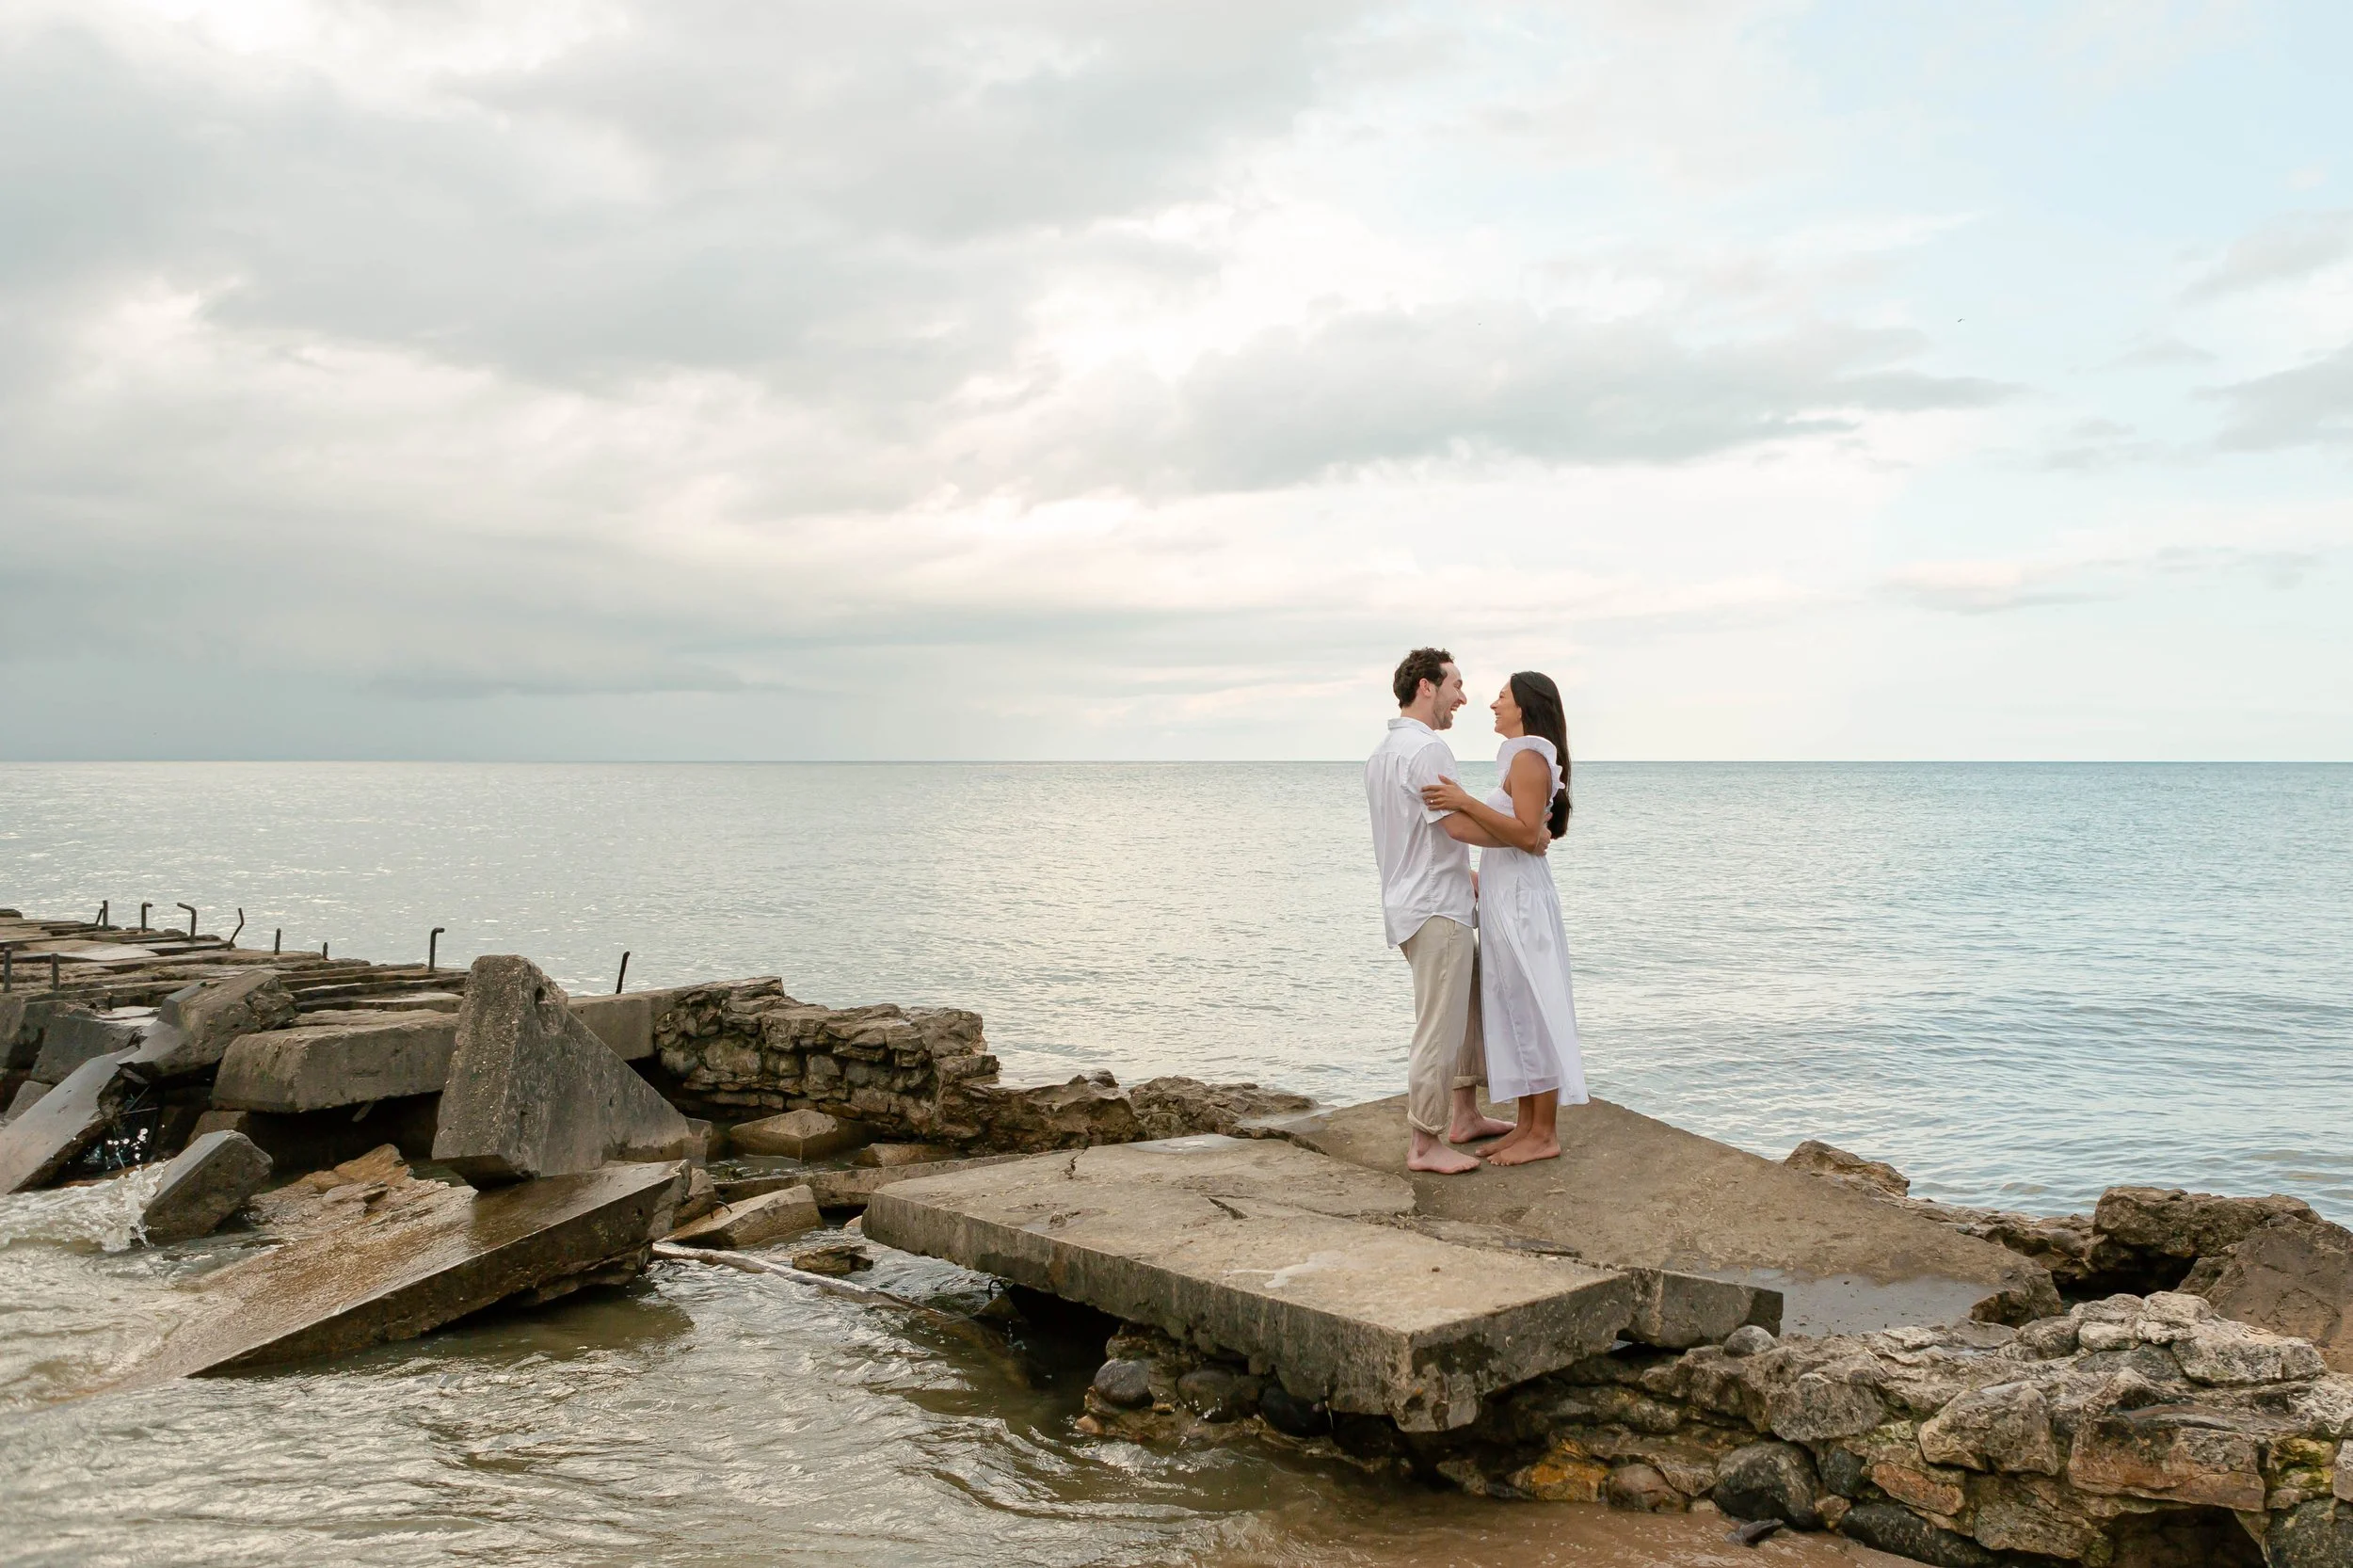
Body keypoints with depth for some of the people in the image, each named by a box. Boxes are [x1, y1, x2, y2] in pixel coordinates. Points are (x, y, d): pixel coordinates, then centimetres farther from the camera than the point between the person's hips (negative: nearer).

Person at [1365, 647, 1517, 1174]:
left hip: (1414, 903, 10)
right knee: (1440, 1029, -4)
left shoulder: (1382, 754, 15)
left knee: (1473, 1007, 21)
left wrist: (1472, 878, 20)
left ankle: (1465, 1117, 28)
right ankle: (1424, 1145, 2)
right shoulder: (1427, 750, -16)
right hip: (1437, 911, -10)